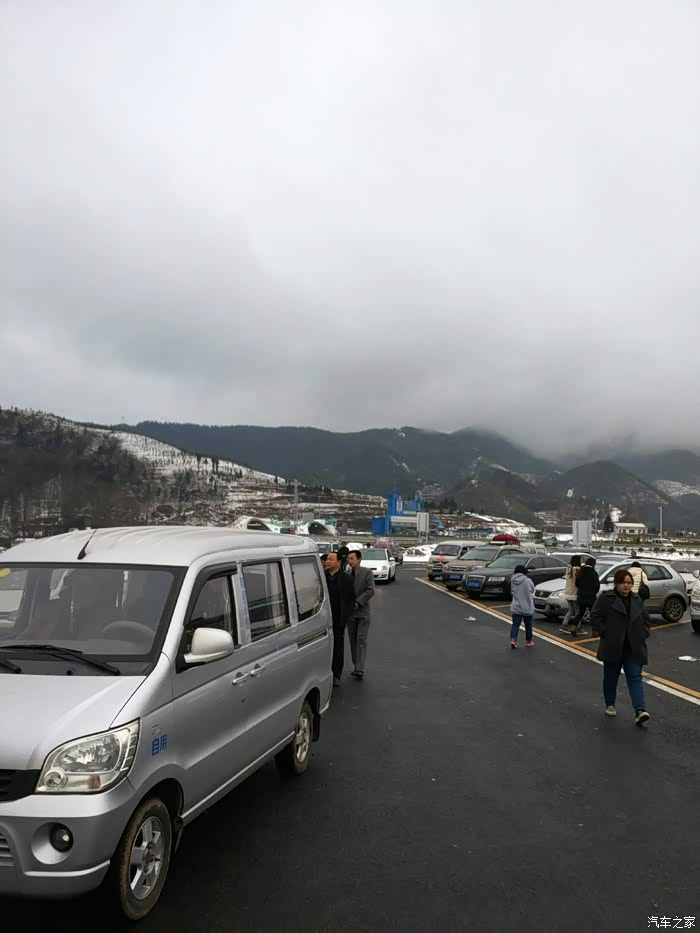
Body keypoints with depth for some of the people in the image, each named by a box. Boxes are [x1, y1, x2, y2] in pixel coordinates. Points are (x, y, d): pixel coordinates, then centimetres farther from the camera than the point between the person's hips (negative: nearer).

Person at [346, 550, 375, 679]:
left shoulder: (367, 573, -6)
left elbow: (370, 590, -13)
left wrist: (358, 602, -19)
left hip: (363, 611, -4)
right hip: (350, 612, 4)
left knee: (361, 640, -9)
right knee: (353, 640, 9)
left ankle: (360, 670, -11)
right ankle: (356, 667, 20)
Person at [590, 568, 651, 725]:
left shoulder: (636, 600, 10)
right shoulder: (605, 598, -6)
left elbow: (646, 620, 18)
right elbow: (595, 617, -7)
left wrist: (643, 635, 4)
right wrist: (606, 633, -12)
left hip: (633, 649, 3)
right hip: (613, 647, -3)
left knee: (635, 678, -6)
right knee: (611, 677, 11)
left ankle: (640, 711, -14)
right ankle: (610, 704, 28)